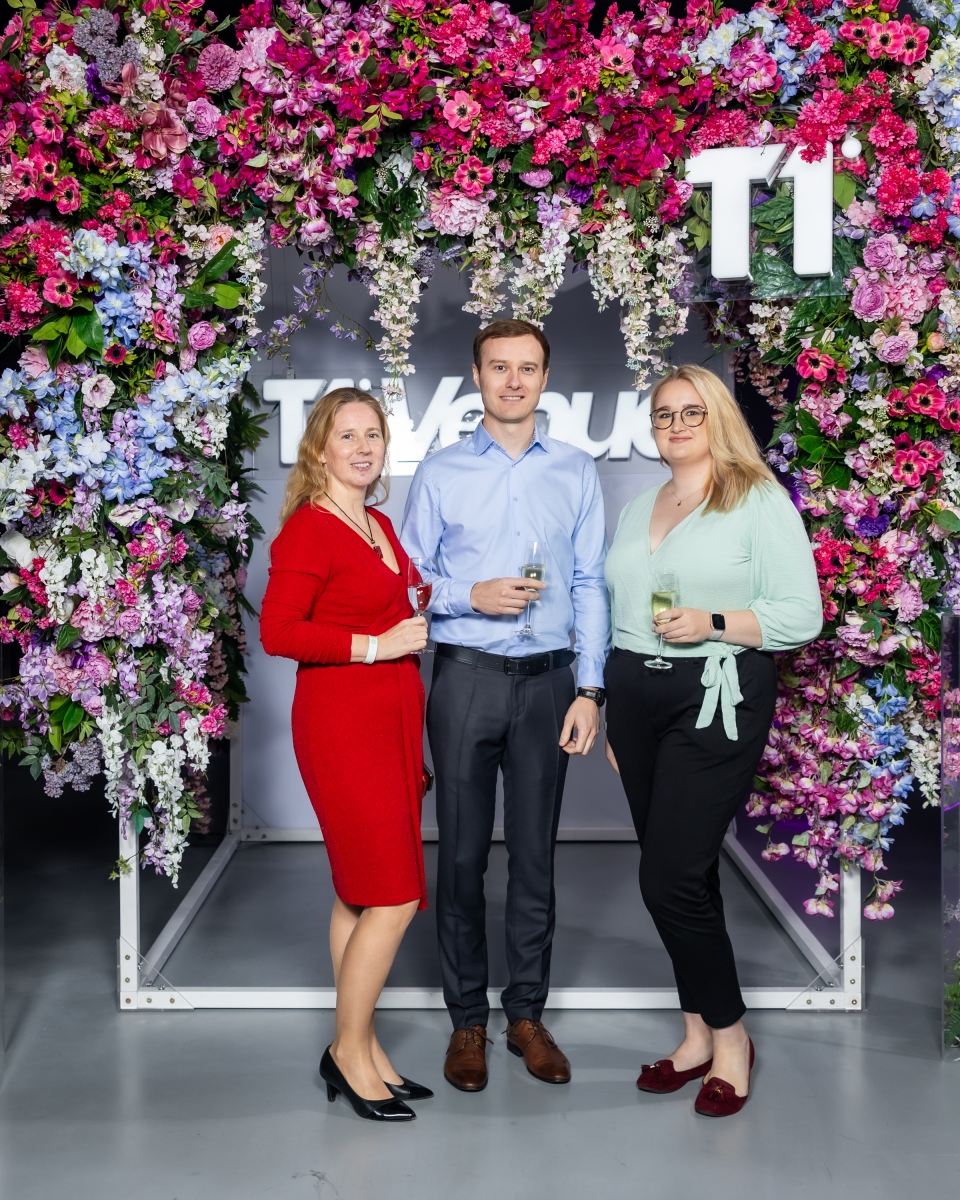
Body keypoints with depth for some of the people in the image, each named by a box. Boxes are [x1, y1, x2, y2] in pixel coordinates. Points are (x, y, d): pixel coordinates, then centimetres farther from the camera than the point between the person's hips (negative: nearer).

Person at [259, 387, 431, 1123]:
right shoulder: (308, 530, -11)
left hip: (391, 719, 8)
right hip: (342, 723, -8)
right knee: (393, 898, -7)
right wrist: (376, 645, -18)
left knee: (362, 896, 13)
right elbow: (278, 631, -20)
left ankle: (364, 1050, 22)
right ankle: (350, 1051, 10)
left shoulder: (380, 527, 15)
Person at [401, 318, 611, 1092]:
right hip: (466, 677, -1)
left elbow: (590, 587, 4)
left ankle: (528, 1014, 21)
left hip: (547, 680, 1)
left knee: (535, 853, 8)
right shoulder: (440, 474, 5)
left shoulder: (577, 474, 7)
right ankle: (468, 1021, 18)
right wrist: (471, 596, -13)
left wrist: (590, 689, -3)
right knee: (463, 853, 5)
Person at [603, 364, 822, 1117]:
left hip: (716, 700, -6)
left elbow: (803, 614, -7)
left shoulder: (760, 501, -3)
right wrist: (611, 713, 17)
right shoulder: (638, 509, 16)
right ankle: (699, 1035, 23)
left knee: (670, 879, -10)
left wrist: (715, 623, -21)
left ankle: (729, 1035, 10)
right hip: (637, 696, 6)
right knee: (685, 877, 11)